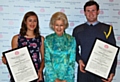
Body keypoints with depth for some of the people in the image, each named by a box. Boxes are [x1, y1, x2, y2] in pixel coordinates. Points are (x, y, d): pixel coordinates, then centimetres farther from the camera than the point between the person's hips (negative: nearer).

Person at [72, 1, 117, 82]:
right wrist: (79, 60, -6)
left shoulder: (107, 29, 1)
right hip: (84, 71, 1)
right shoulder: (78, 30, 5)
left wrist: (112, 72, -7)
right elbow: (74, 50, 13)